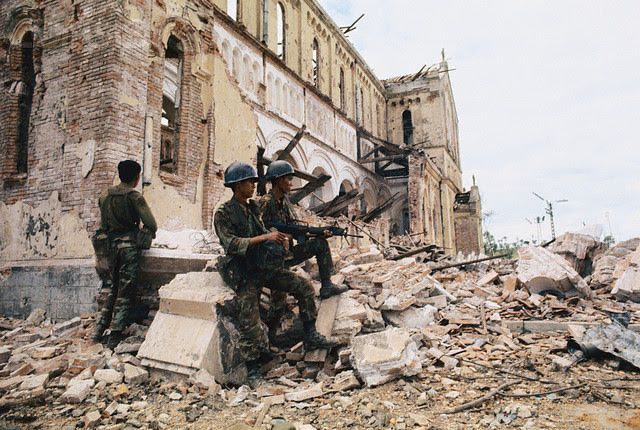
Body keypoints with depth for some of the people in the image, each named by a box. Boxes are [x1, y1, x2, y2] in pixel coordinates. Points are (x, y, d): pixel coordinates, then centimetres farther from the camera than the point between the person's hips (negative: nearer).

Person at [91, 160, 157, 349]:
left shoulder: (105, 194, 10)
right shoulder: (134, 196, -8)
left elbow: (102, 224, 17)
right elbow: (151, 224, -10)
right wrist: (151, 232, 12)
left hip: (110, 244, 6)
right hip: (128, 245, -6)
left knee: (114, 288, 19)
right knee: (126, 291, 0)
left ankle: (99, 328, 16)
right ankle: (115, 337, 3)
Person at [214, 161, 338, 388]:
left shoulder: (253, 208, 10)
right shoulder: (223, 213, -11)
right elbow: (231, 243, -24)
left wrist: (280, 239, -10)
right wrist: (265, 237, -31)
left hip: (264, 266, 6)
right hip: (243, 273, -6)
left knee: (304, 286, -5)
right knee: (250, 321, -15)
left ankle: (310, 336, 7)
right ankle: (252, 368, 5)